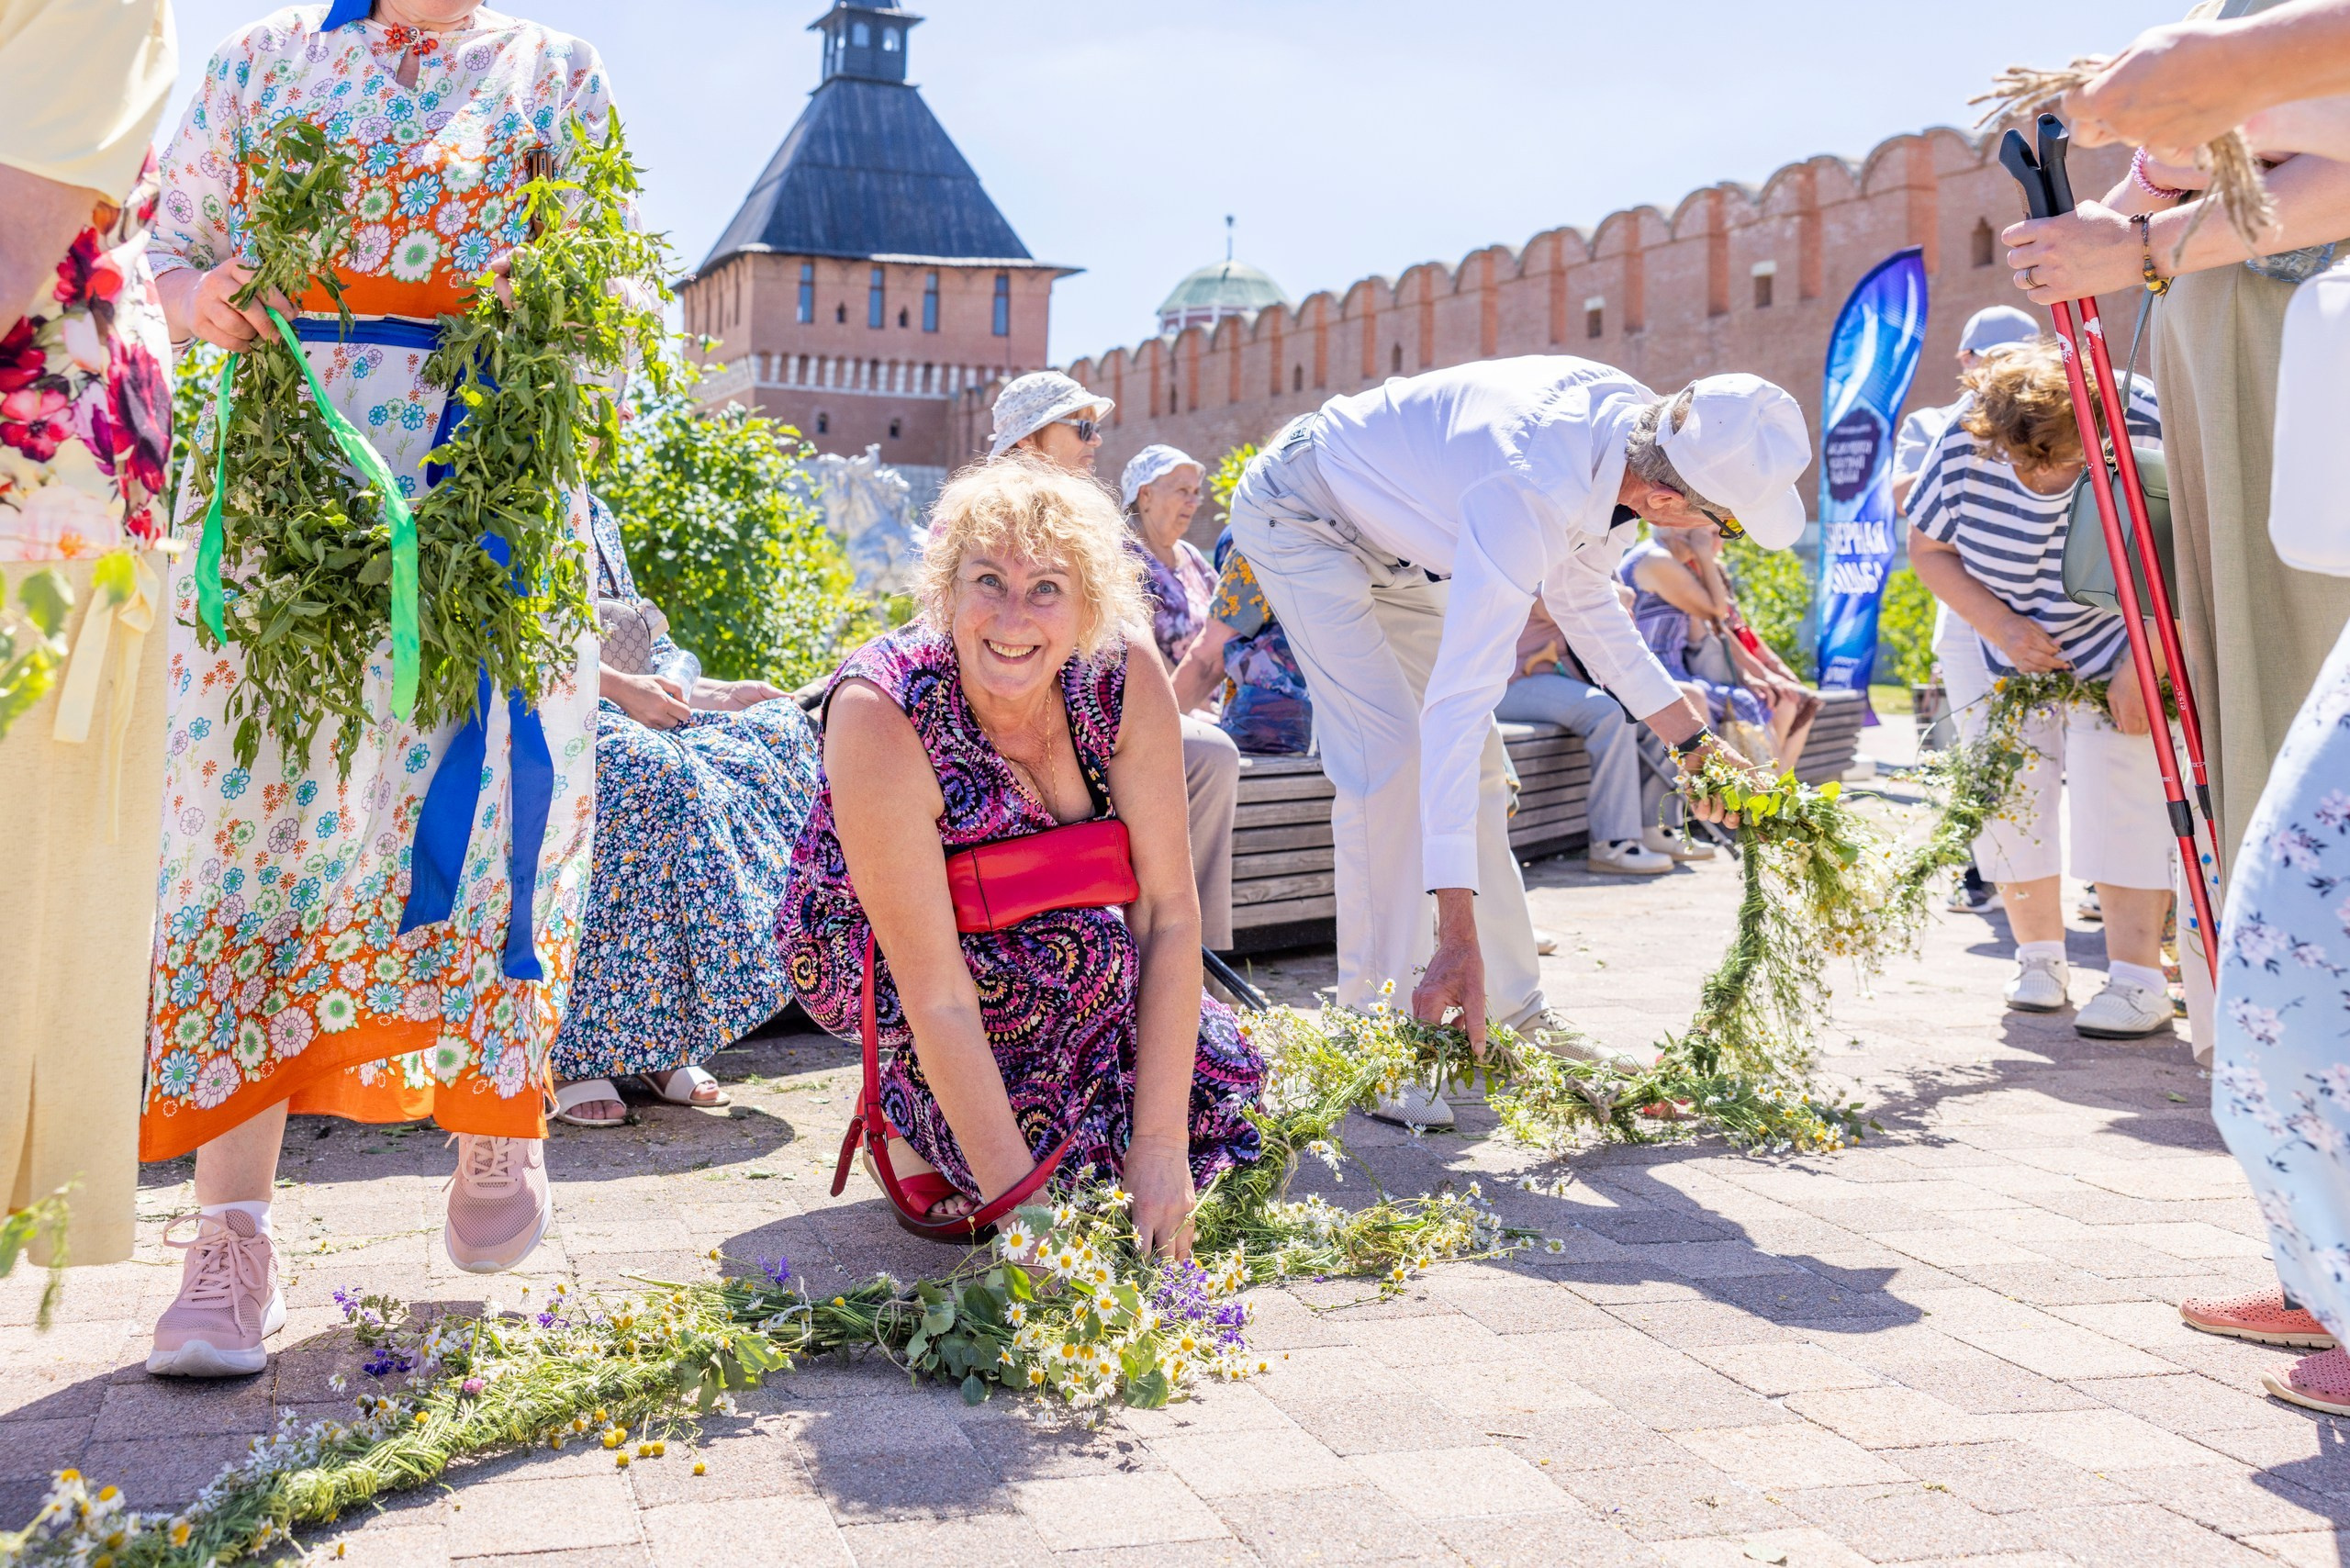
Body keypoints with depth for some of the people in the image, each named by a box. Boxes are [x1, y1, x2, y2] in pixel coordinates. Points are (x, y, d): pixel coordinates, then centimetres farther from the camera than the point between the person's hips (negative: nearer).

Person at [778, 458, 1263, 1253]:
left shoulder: (1124, 676, -23)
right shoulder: (882, 714, -34)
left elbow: (1169, 911, -21)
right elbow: (936, 995, -35)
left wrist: (1160, 1144, -26)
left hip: (1038, 943, 5)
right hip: (866, 960, -5)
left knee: (1220, 1074, -8)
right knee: (1081, 948, -31)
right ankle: (921, 1129, -7)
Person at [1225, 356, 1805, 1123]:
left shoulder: (1633, 417, -16)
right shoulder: (1531, 499, -41)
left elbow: (1583, 600, 2)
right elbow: (1458, 704, -46)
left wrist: (1692, 737, 2)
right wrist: (1456, 933, -49)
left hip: (1392, 539, 9)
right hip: (1301, 518, -9)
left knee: (1477, 764, 7)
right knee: (1393, 756, -22)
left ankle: (1516, 1017, 16)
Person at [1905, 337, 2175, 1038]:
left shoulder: (2144, 430, -26)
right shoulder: (1965, 444, -18)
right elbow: (1927, 546, -4)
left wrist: (2145, 662, -27)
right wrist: (2000, 624, -16)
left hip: (2115, 655, -3)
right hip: (2010, 656, 4)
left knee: (2115, 791, -19)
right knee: (2005, 793, -2)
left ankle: (2138, 979, -15)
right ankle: (2039, 958, 15)